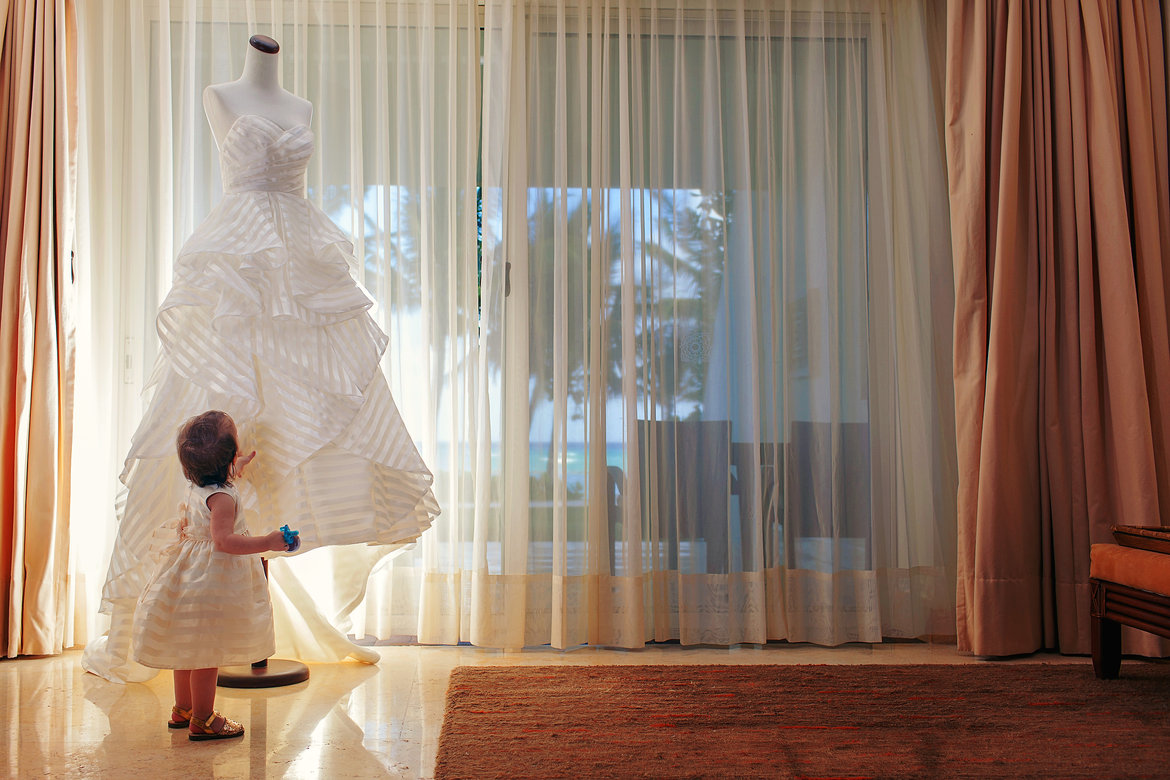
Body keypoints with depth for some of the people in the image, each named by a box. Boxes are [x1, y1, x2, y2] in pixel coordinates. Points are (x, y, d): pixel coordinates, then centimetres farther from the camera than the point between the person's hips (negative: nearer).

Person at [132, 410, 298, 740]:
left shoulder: (195, 486, 4)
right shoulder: (222, 497, -25)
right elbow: (223, 541, -31)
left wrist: (243, 462, 40)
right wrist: (266, 542, -32)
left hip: (189, 573, 10)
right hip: (212, 578, -10)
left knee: (188, 646, 20)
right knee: (207, 650, -1)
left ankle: (183, 709, 34)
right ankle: (202, 721, 8)